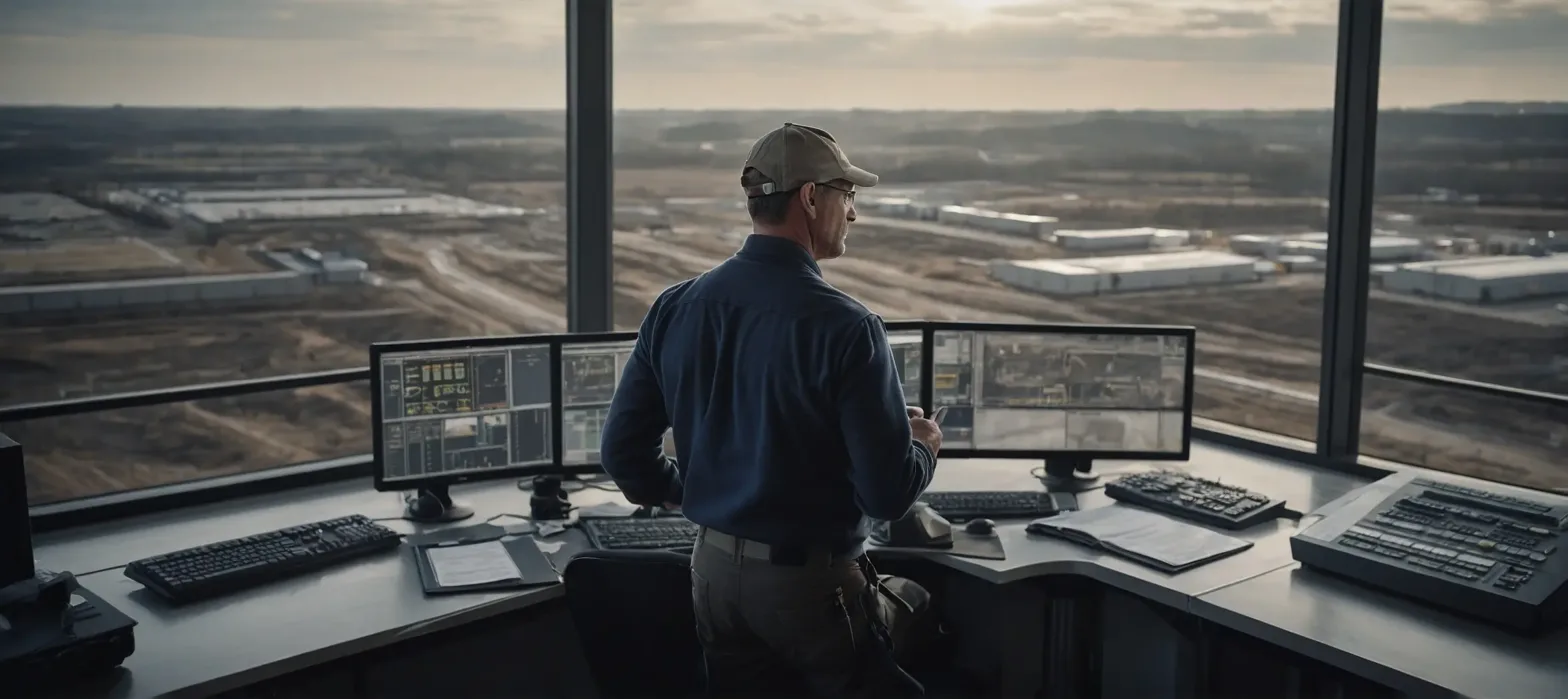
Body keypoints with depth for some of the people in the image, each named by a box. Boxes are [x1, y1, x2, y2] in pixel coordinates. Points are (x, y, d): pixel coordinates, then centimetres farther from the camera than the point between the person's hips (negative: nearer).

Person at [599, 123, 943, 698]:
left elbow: (622, 451, 1)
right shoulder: (845, 328, -21)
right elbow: (888, 495, -19)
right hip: (812, 584, -5)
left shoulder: (673, 308, -4)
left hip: (713, 570, 6)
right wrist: (923, 446, 3)